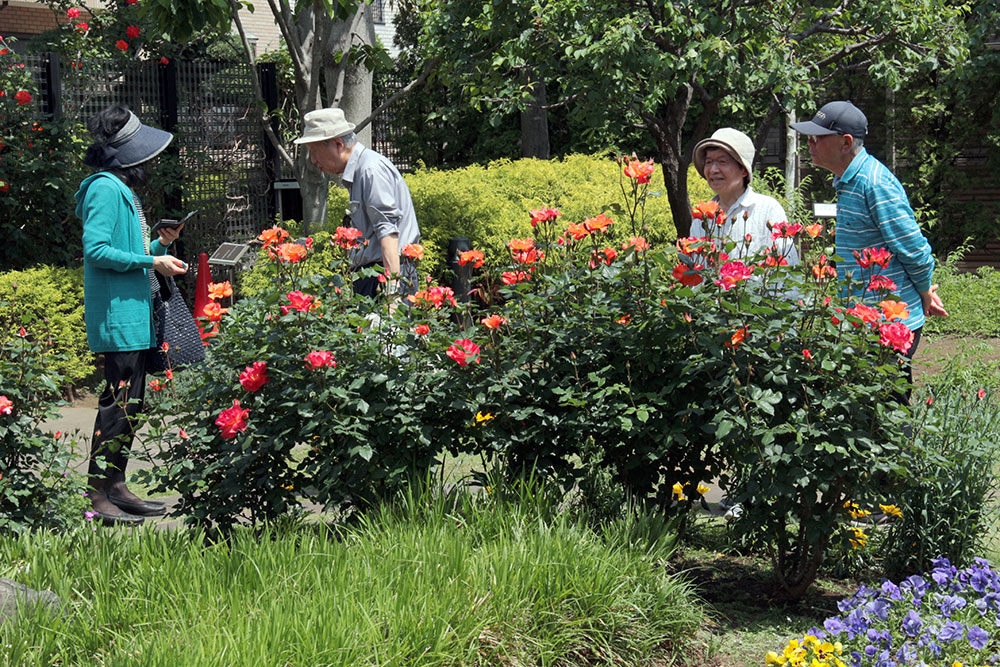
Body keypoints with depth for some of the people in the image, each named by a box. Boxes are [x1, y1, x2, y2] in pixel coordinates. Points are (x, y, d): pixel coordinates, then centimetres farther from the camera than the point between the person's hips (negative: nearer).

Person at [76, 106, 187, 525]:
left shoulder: (121, 189, 20)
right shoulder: (105, 189, -11)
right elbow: (96, 250, -19)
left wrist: (160, 246, 11)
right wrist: (152, 262, -17)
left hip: (134, 317, 11)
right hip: (116, 316, -10)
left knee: (131, 404, 12)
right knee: (119, 403, -10)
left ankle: (116, 488, 18)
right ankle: (98, 496, -6)